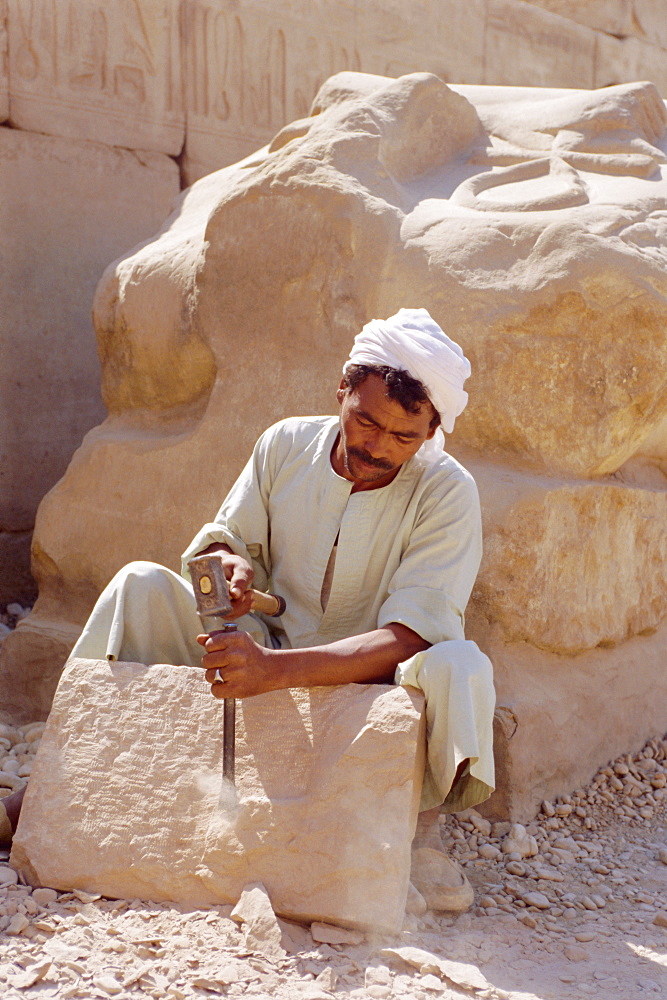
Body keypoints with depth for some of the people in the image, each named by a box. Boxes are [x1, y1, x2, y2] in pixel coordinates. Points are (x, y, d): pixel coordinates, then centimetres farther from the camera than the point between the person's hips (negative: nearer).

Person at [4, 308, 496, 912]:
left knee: (461, 668, -35)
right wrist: (230, 563, -23)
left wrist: (279, 668, -41)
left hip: (364, 685, -3)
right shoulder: (287, 445, -3)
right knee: (141, 585, -16)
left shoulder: (447, 493, -15)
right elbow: (223, 540, 5)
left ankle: (420, 829, -13)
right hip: (261, 662, 3)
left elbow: (409, 638, -26)